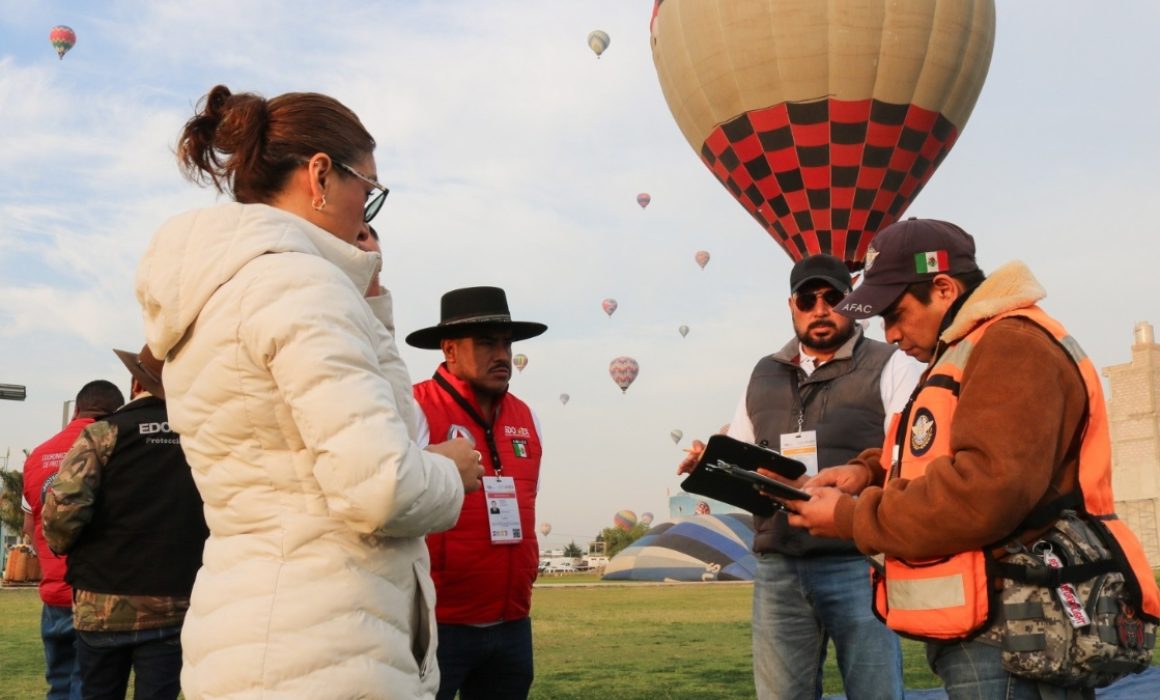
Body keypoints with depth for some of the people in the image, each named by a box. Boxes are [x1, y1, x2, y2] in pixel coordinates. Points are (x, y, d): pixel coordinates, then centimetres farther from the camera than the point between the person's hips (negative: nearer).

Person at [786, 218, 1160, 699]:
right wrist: (869, 471, 7)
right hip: (980, 634, 10)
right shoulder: (965, 353, 21)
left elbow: (985, 493, -25)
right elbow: (940, 457, 28)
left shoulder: (1013, 343, -14)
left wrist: (850, 518, -15)